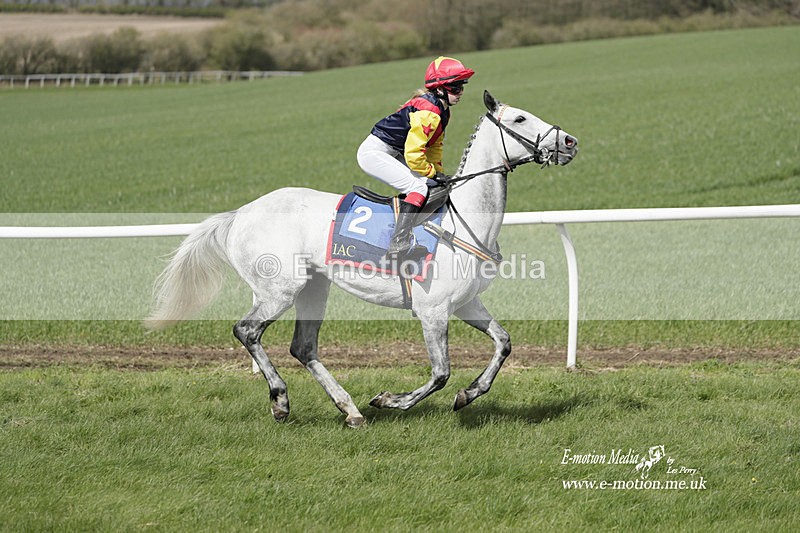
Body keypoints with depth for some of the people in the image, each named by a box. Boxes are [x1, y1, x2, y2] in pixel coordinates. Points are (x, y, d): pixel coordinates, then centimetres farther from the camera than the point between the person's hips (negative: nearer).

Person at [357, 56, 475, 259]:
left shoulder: (442, 111, 7)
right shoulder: (428, 112, -26)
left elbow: (434, 146, 18)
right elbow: (413, 154, -27)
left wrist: (439, 172, 6)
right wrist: (433, 172, -12)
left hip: (393, 154, 11)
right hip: (374, 152, -11)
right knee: (419, 187, -22)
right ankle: (398, 244, -29)